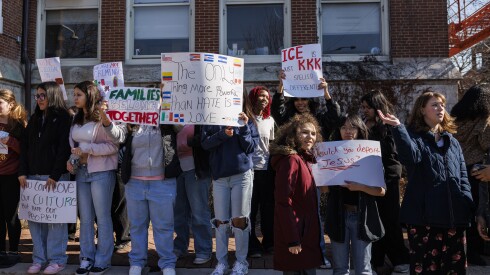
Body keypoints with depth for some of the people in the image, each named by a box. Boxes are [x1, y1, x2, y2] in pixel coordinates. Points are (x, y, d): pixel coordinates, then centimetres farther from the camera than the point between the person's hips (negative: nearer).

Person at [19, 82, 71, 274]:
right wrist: (23, 172, 2)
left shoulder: (62, 117, -4)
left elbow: (64, 148, -11)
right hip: (33, 176, 6)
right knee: (34, 217, 7)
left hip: (54, 176, -6)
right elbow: (24, 145, 13)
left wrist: (55, 175, -17)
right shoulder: (35, 118, 16)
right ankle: (39, 258, 17)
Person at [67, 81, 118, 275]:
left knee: (102, 217, 3)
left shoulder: (102, 117, -10)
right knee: (85, 217, 11)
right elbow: (72, 143, 20)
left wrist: (87, 148, -19)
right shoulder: (77, 119, 12)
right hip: (81, 171, 7)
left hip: (101, 173, -6)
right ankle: (86, 259, 22)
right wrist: (70, 159, 2)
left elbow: (113, 146, -15)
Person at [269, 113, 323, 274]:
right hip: (296, 234, -9)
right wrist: (292, 240, -22)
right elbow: (283, 202, -22)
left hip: (306, 232, 9)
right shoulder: (291, 160, -18)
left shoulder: (306, 159, 12)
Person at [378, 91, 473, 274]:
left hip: (454, 216, 5)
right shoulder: (414, 137, 0)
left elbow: (463, 178, 15)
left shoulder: (453, 142, 17)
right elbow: (410, 157, -23)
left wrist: (467, 208, 3)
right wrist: (397, 127, -33)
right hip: (424, 216, -5)